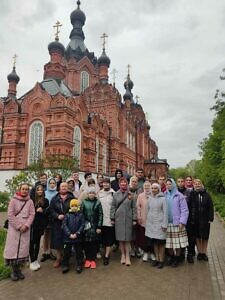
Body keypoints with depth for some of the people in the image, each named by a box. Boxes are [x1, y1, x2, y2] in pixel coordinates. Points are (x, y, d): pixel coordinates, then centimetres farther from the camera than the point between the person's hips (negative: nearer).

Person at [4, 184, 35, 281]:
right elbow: (10, 215, -4)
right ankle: (14, 270, 13)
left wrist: (26, 225, -11)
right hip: (14, 228, -2)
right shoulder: (13, 200, 1)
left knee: (23, 248, 1)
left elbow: (32, 214, 2)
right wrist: (18, 226, -11)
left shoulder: (30, 201, 7)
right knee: (13, 248, -3)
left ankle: (18, 269, 16)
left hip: (25, 229, 2)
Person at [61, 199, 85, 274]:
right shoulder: (67, 215, -1)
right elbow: (64, 225, -5)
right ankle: (65, 265, 25)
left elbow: (82, 225, -5)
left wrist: (77, 234, -14)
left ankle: (79, 265, 25)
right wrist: (69, 234, -14)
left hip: (78, 237, 0)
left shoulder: (81, 215, -2)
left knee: (79, 252, 10)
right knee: (66, 252, 8)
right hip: (67, 237, 0)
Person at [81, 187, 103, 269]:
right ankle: (87, 259, 22)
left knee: (94, 243, 4)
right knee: (86, 243, 6)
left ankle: (93, 259, 19)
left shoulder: (98, 203, 0)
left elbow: (100, 215, -1)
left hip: (95, 226, 0)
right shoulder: (84, 202, 1)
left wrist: (99, 227, -5)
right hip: (86, 226, 0)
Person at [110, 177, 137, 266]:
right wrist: (112, 218, 1)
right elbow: (113, 207, 5)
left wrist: (134, 219, -1)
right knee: (120, 238, 7)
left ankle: (127, 256, 13)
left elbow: (134, 207, 3)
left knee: (127, 238, 2)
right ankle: (123, 255, 21)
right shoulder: (116, 195, 4)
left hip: (128, 219, -1)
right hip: (118, 219, 1)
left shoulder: (130, 195, 3)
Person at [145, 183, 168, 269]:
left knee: (161, 243, 2)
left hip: (159, 223, -4)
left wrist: (164, 224, -11)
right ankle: (157, 259, 21)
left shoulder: (163, 199, -6)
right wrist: (147, 222, 10)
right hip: (151, 223, 4)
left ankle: (161, 260, 12)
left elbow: (165, 212, -8)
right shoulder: (149, 199, 8)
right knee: (154, 242, 10)